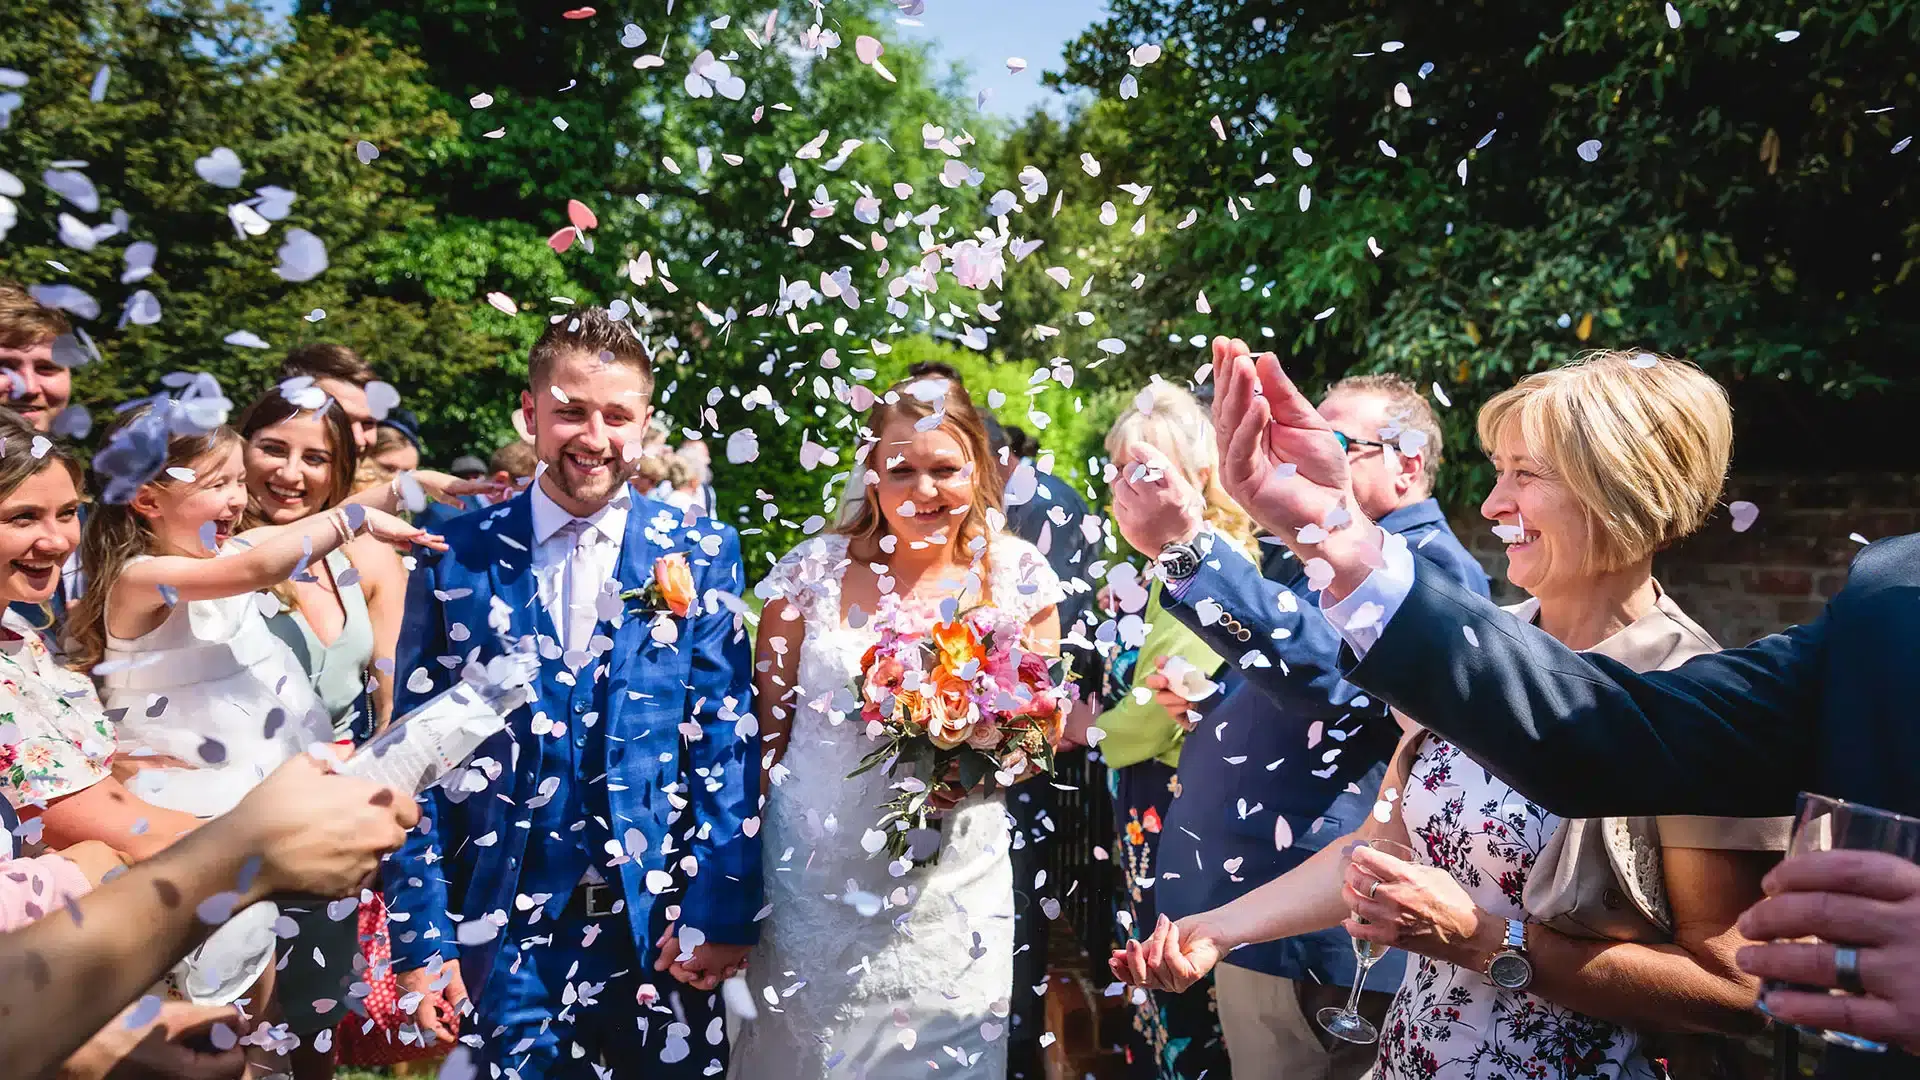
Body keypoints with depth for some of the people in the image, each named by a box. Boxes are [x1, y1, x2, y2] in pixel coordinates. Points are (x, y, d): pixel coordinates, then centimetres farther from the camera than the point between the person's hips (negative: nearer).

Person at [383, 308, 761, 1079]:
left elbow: (729, 741, -4)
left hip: (664, 928, 0)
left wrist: (721, 912, -10)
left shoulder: (702, 554, -1)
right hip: (505, 933, 0)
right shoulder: (459, 559, -1)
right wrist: (420, 937, -2)